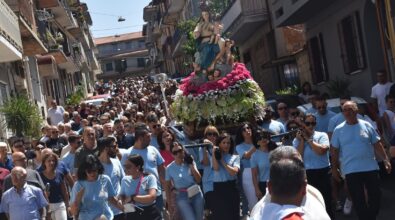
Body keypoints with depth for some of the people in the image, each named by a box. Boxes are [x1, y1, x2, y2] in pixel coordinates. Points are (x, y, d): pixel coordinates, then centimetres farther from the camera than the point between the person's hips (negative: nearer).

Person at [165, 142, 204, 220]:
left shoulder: (190, 162, 0)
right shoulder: (169, 168, -4)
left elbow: (198, 180, -3)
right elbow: (168, 186, 3)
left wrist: (191, 165, -11)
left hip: (196, 195, 3)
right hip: (182, 197, -2)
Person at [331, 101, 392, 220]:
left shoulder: (366, 125, 1)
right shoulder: (338, 129, -1)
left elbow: (377, 144, 6)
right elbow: (334, 151, 4)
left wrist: (385, 159, -1)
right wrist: (334, 168, 3)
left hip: (371, 168, 1)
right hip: (351, 170, -1)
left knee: (375, 197, 9)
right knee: (358, 201, 4)